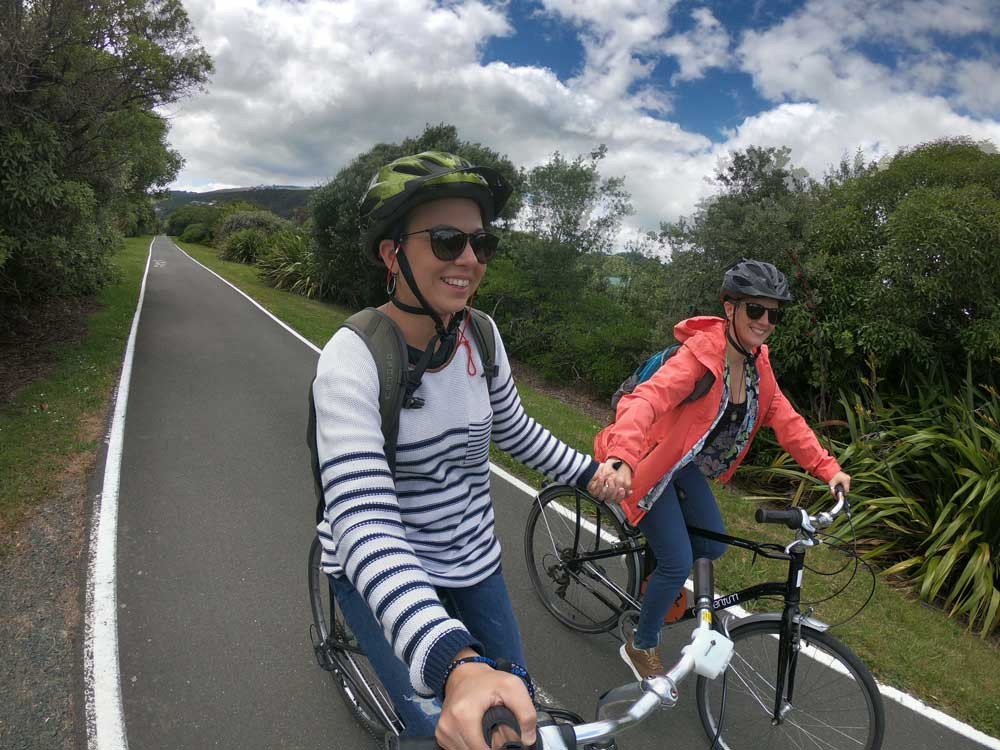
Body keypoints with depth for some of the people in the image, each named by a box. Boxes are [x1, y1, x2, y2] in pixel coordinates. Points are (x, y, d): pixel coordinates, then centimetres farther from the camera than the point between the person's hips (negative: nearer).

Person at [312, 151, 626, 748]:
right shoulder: (354, 358, -28)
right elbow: (364, 524, -39)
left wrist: (586, 471, 6)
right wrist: (456, 664, -51)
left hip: (474, 560, 5)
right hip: (382, 574, -5)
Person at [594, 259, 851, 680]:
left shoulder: (756, 362, -3)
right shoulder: (701, 353, -29)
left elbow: (784, 418, 3)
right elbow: (648, 399, -44)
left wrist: (827, 468, -7)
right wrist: (620, 458, -60)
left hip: (685, 462, 8)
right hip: (649, 462, -8)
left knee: (712, 546, 13)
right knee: (679, 562, -6)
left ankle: (660, 577, 44)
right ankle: (642, 647, 18)